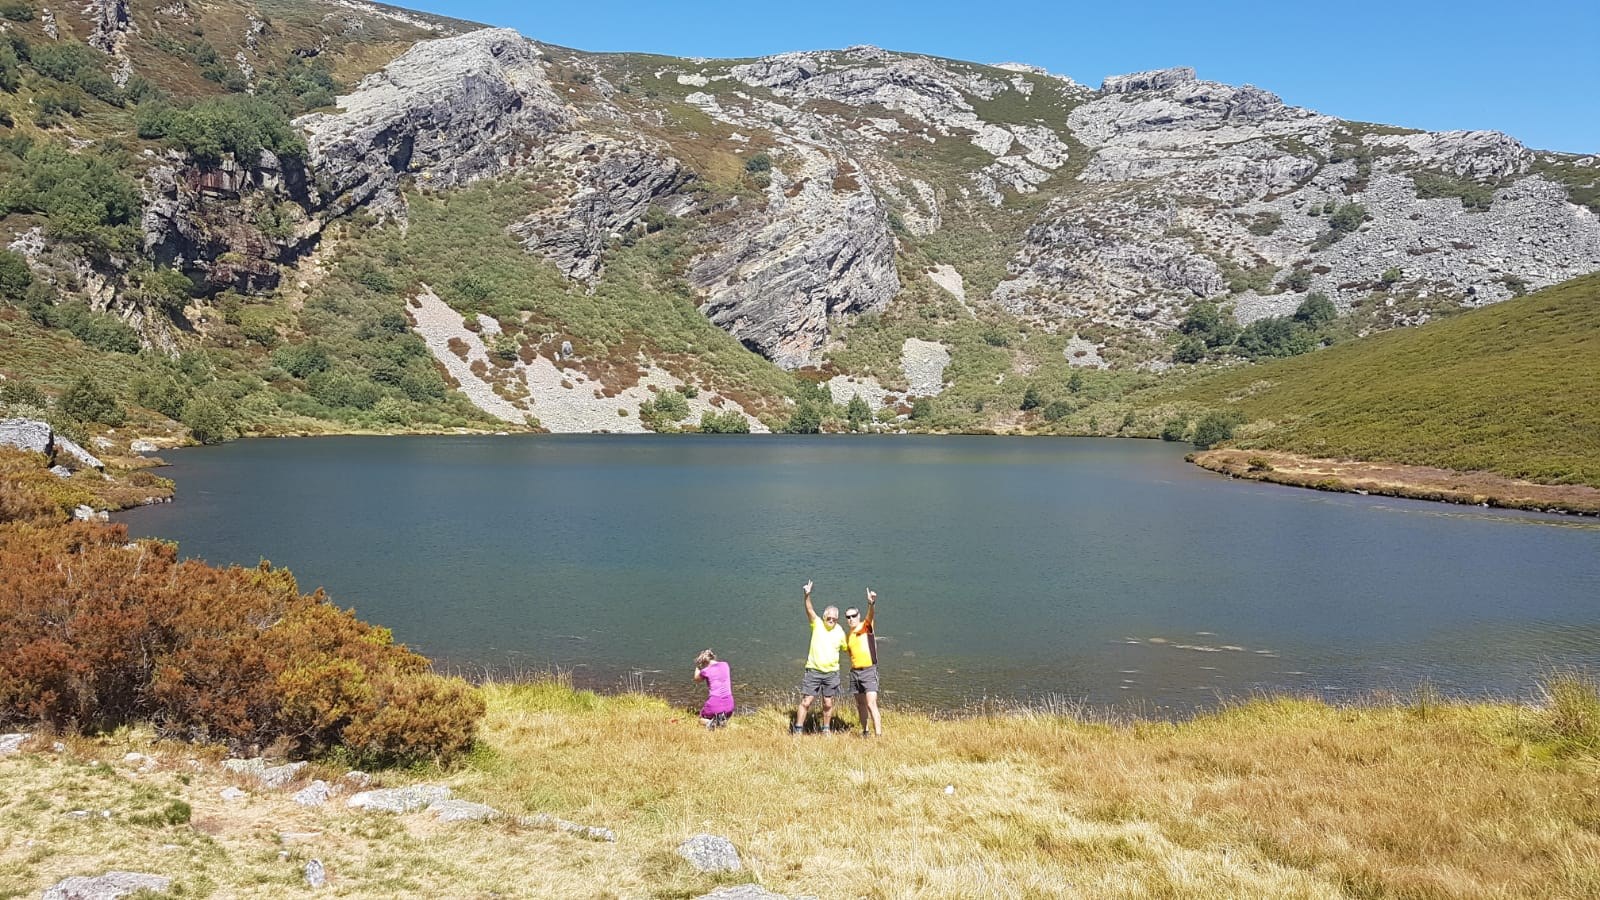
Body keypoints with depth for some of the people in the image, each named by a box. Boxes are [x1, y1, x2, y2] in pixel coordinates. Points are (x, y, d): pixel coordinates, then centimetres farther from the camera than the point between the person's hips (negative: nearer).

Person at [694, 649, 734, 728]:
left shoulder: (705, 671, -5)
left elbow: (696, 678, 17)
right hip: (729, 706, 4)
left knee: (701, 720, 26)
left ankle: (709, 722, -7)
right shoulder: (725, 665, 6)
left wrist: (698, 665, 17)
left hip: (714, 705, -4)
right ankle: (722, 721, 0)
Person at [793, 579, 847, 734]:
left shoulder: (839, 631, 4)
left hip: (831, 672, 2)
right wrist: (807, 595, -36)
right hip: (814, 670, -2)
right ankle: (797, 730, 5)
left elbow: (847, 648, 18)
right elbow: (809, 610, -20)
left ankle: (826, 730, 27)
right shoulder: (817, 624, -3)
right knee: (806, 701, -4)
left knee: (828, 704, 9)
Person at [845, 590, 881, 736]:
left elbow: (871, 615, -25)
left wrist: (871, 604, -46)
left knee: (871, 704, -16)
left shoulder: (866, 626, -4)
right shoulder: (848, 636, 14)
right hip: (854, 672, 7)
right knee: (860, 705, 12)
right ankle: (865, 731, 24)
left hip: (869, 670, -7)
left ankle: (878, 734, -19)